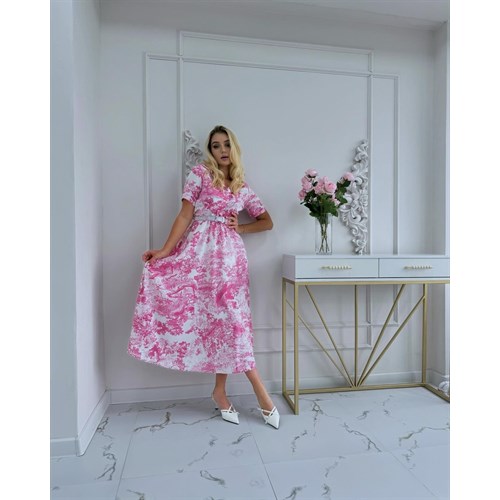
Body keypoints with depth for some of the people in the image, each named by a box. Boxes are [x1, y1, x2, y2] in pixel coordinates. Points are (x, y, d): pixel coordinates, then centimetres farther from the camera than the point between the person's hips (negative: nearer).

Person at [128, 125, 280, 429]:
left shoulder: (242, 188, 15)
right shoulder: (200, 174, 5)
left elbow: (267, 222, 19)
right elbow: (185, 215, -3)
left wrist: (239, 227, 4)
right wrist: (165, 250, -12)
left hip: (229, 255, 3)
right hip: (198, 251, -3)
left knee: (228, 318, 1)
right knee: (224, 317, -4)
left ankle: (220, 391, 16)